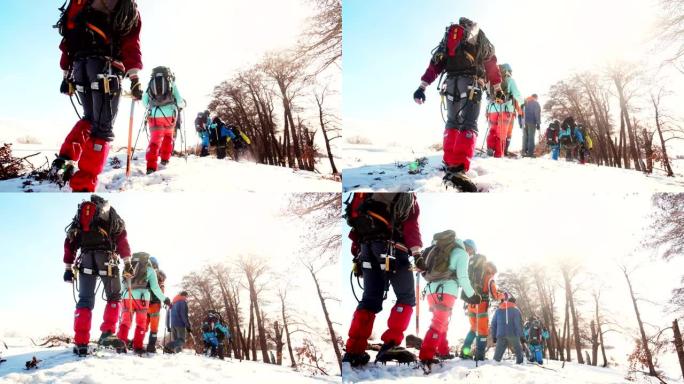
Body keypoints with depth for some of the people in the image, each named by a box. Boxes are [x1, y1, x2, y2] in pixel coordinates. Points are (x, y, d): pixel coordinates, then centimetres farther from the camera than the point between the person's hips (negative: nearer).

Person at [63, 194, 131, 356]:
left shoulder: (79, 215, 23)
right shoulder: (111, 214, 16)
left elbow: (70, 242, 15)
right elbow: (122, 239, 3)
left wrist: (68, 268, 14)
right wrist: (127, 262, 1)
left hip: (86, 259, 2)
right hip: (106, 259, -2)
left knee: (85, 300, 5)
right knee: (114, 297, 12)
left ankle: (81, 343, -6)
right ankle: (107, 333, -7)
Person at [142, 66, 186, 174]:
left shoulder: (151, 82, 13)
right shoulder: (171, 83, 8)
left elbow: (144, 101, 10)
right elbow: (179, 101, 3)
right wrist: (183, 104, 26)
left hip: (154, 115, 1)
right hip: (169, 115, -1)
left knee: (155, 140, 3)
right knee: (168, 136, 25)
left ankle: (151, 165, -13)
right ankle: (165, 159, 27)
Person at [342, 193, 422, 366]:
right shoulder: (407, 196, 9)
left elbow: (355, 216, 19)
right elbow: (411, 224, -6)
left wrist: (356, 252, 20)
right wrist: (416, 251, -15)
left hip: (366, 246, 5)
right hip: (391, 246, -5)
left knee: (370, 299, 9)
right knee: (406, 298, 5)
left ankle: (353, 352, -1)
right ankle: (390, 346, -11)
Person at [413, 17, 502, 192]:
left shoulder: (448, 38, 23)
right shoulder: (481, 39, 20)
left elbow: (435, 63, 13)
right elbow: (491, 66, 22)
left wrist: (423, 86, 5)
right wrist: (498, 89, 32)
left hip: (451, 82, 3)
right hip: (471, 83, -3)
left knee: (452, 123, 19)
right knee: (469, 125, -14)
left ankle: (449, 163, 10)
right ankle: (459, 170, -33)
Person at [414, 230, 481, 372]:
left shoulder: (438, 249, 27)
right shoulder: (462, 253, 6)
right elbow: (463, 277, -3)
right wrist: (471, 295, 5)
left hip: (431, 289, 7)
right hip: (446, 290, -7)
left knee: (442, 322, 22)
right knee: (439, 323, -14)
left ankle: (443, 352, 28)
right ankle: (426, 358, -25)